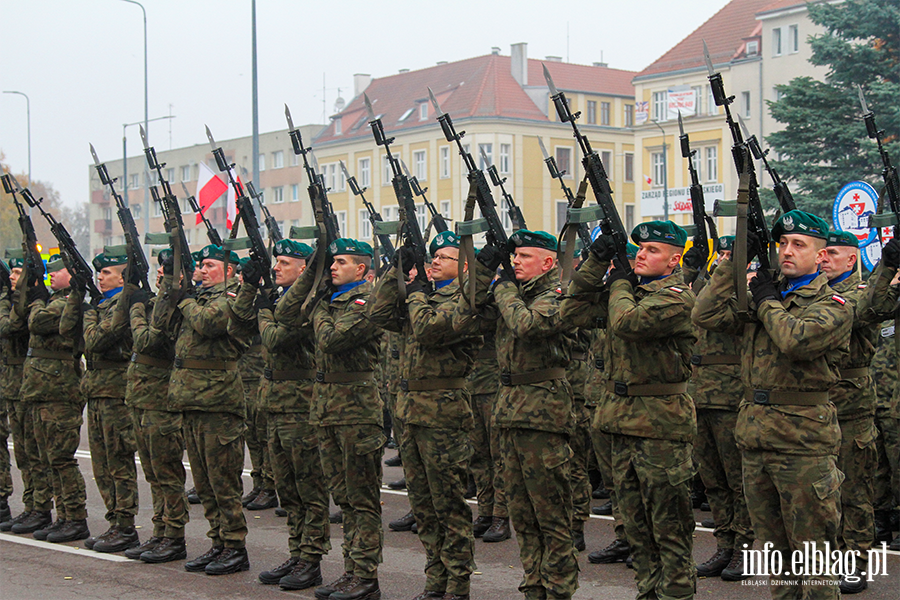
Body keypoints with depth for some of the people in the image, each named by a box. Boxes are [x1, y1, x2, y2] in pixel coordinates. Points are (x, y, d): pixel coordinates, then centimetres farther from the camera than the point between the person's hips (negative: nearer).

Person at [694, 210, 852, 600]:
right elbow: (706, 315, 2)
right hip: (755, 435, 7)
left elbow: (797, 339, -25)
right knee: (773, 546, 16)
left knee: (811, 548, -1)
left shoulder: (832, 306, -5)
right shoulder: (760, 298, 13)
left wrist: (768, 302, -8)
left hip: (802, 440, -6)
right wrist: (733, 263, 1)